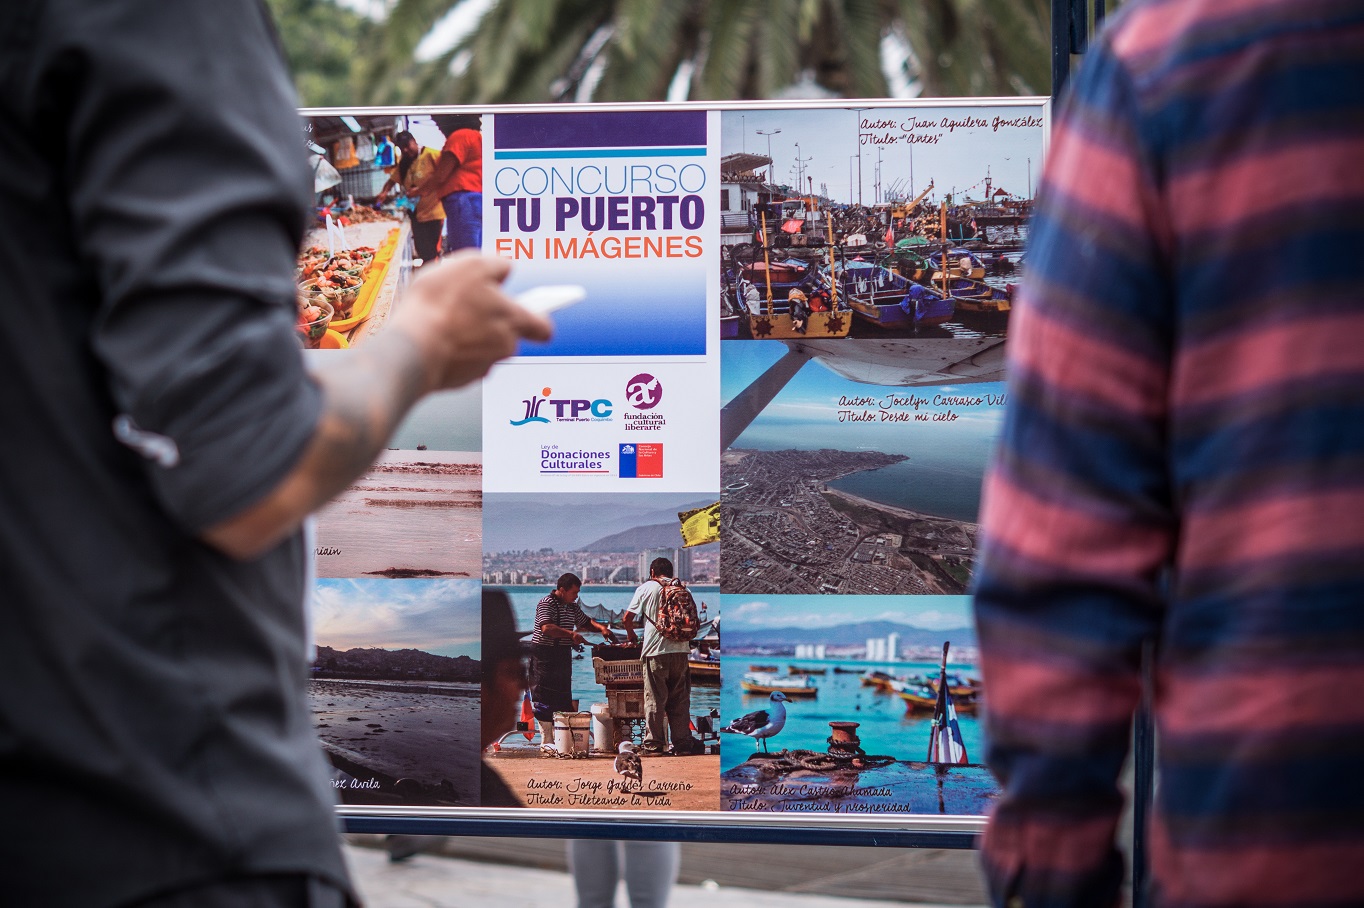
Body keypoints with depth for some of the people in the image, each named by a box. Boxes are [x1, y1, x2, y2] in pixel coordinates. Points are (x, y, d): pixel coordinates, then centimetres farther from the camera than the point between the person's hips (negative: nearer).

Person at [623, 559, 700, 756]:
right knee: (680, 699, 9)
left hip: (656, 651, -3)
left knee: (655, 700, 1)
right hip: (681, 650, 3)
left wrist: (631, 634, 19)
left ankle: (653, 744, 0)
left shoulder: (646, 588, 2)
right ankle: (683, 743, 8)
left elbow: (628, 617, 1)